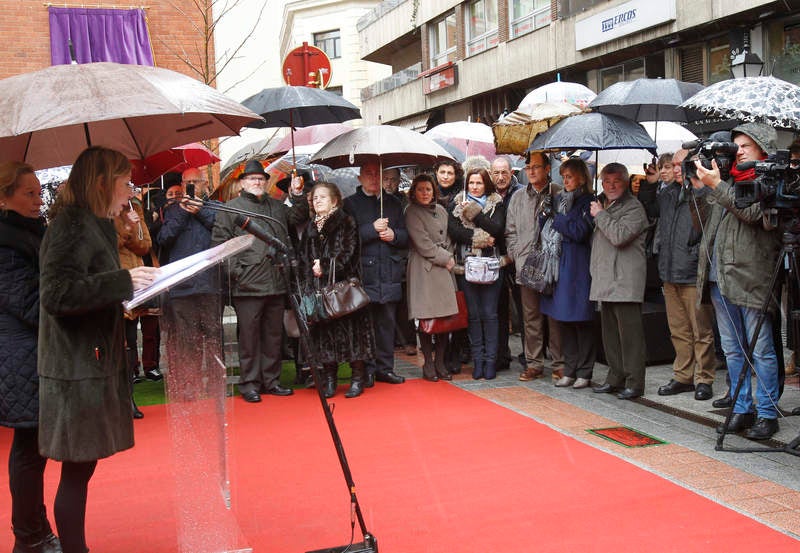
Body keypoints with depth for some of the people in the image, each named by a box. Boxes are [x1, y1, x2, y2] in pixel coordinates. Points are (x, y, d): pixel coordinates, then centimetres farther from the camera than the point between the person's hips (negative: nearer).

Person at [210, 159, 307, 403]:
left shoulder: (276, 206, 18)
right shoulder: (231, 208, 2)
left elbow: (299, 216, 28)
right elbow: (220, 243, -3)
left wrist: (298, 194, 12)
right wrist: (235, 272, -11)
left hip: (277, 283, 6)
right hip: (248, 284, -5)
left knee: (273, 335, 11)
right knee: (249, 336, -2)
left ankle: (271, 380, 21)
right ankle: (249, 384, 6)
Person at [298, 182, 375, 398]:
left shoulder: (346, 222, 1)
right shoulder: (311, 228, 17)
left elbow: (347, 252, -9)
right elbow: (304, 258, 14)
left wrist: (325, 266, -15)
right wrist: (307, 286, 3)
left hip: (344, 284, -5)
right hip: (318, 288, 5)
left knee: (350, 326, -5)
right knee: (324, 328, 3)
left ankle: (357, 378, 2)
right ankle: (329, 378, 10)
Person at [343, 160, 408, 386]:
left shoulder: (393, 203, 17)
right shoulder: (349, 204, 4)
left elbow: (405, 236, 15)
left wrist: (393, 234, -6)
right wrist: (372, 229, -15)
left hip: (389, 274, 4)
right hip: (363, 273, -4)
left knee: (387, 323, 7)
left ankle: (384, 368, 16)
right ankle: (366, 370, 6)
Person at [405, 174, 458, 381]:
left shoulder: (440, 210, 16)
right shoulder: (412, 213, -3)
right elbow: (423, 244, -9)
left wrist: (450, 258, 5)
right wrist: (445, 258, -6)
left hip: (444, 268, 6)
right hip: (423, 269, -6)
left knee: (446, 315, 1)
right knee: (426, 318, -6)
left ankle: (440, 363, 10)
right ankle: (428, 365, 4)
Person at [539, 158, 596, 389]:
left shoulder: (587, 202, -5)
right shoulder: (559, 199, 16)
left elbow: (579, 232, -15)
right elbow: (546, 231, 17)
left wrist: (555, 216, -8)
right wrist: (547, 216, -2)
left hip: (577, 267, -6)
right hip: (558, 265, 6)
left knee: (581, 320, -2)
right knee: (563, 319, 8)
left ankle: (584, 372, 5)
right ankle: (570, 370, 15)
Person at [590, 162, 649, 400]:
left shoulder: (633, 207, -7)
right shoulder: (601, 204, 20)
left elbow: (619, 236, -22)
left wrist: (600, 215, -10)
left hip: (625, 281, -9)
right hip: (605, 280, 9)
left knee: (630, 332, -6)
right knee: (610, 332, 13)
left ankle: (634, 382, -2)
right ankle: (615, 378, 21)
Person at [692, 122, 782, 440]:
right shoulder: (729, 182, 18)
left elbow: (753, 213, -18)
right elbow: (703, 224, 17)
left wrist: (716, 185, -15)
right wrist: (699, 189, 6)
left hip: (751, 279, -7)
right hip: (720, 279, 7)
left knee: (761, 351, -1)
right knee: (733, 350, 12)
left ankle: (767, 414, 7)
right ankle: (742, 410, 21)